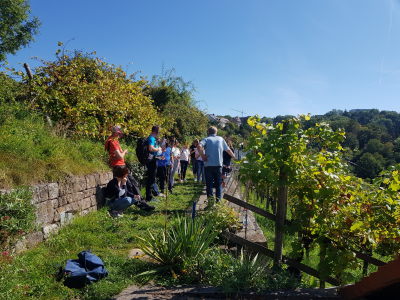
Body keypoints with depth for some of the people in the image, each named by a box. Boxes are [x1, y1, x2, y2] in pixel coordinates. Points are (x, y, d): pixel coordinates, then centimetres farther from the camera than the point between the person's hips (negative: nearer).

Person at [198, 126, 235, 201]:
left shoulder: (206, 139, 2)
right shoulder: (221, 139, 11)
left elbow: (199, 146, -19)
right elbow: (228, 150, 20)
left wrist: (203, 156, -8)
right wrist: (234, 156, 36)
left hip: (208, 165, -2)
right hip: (218, 165, 2)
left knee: (209, 184, 4)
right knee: (218, 183, 12)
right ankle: (218, 199, 10)